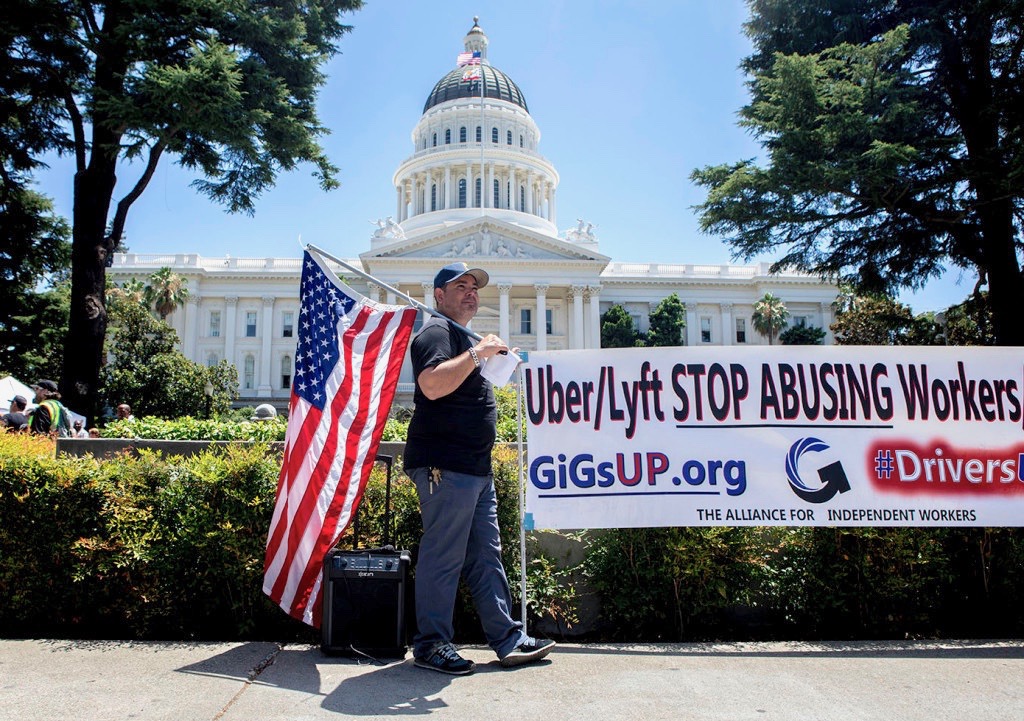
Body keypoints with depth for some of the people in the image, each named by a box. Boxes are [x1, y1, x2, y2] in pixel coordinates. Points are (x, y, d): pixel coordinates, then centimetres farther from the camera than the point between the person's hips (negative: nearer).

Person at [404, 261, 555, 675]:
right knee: (443, 557, -4)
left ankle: (508, 640, 18)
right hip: (445, 466, -11)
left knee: (486, 556, 12)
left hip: (475, 468, 11)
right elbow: (432, 384, -26)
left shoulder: (462, 339, 25)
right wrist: (478, 353, -20)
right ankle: (431, 645, 8)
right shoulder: (436, 332, -7)